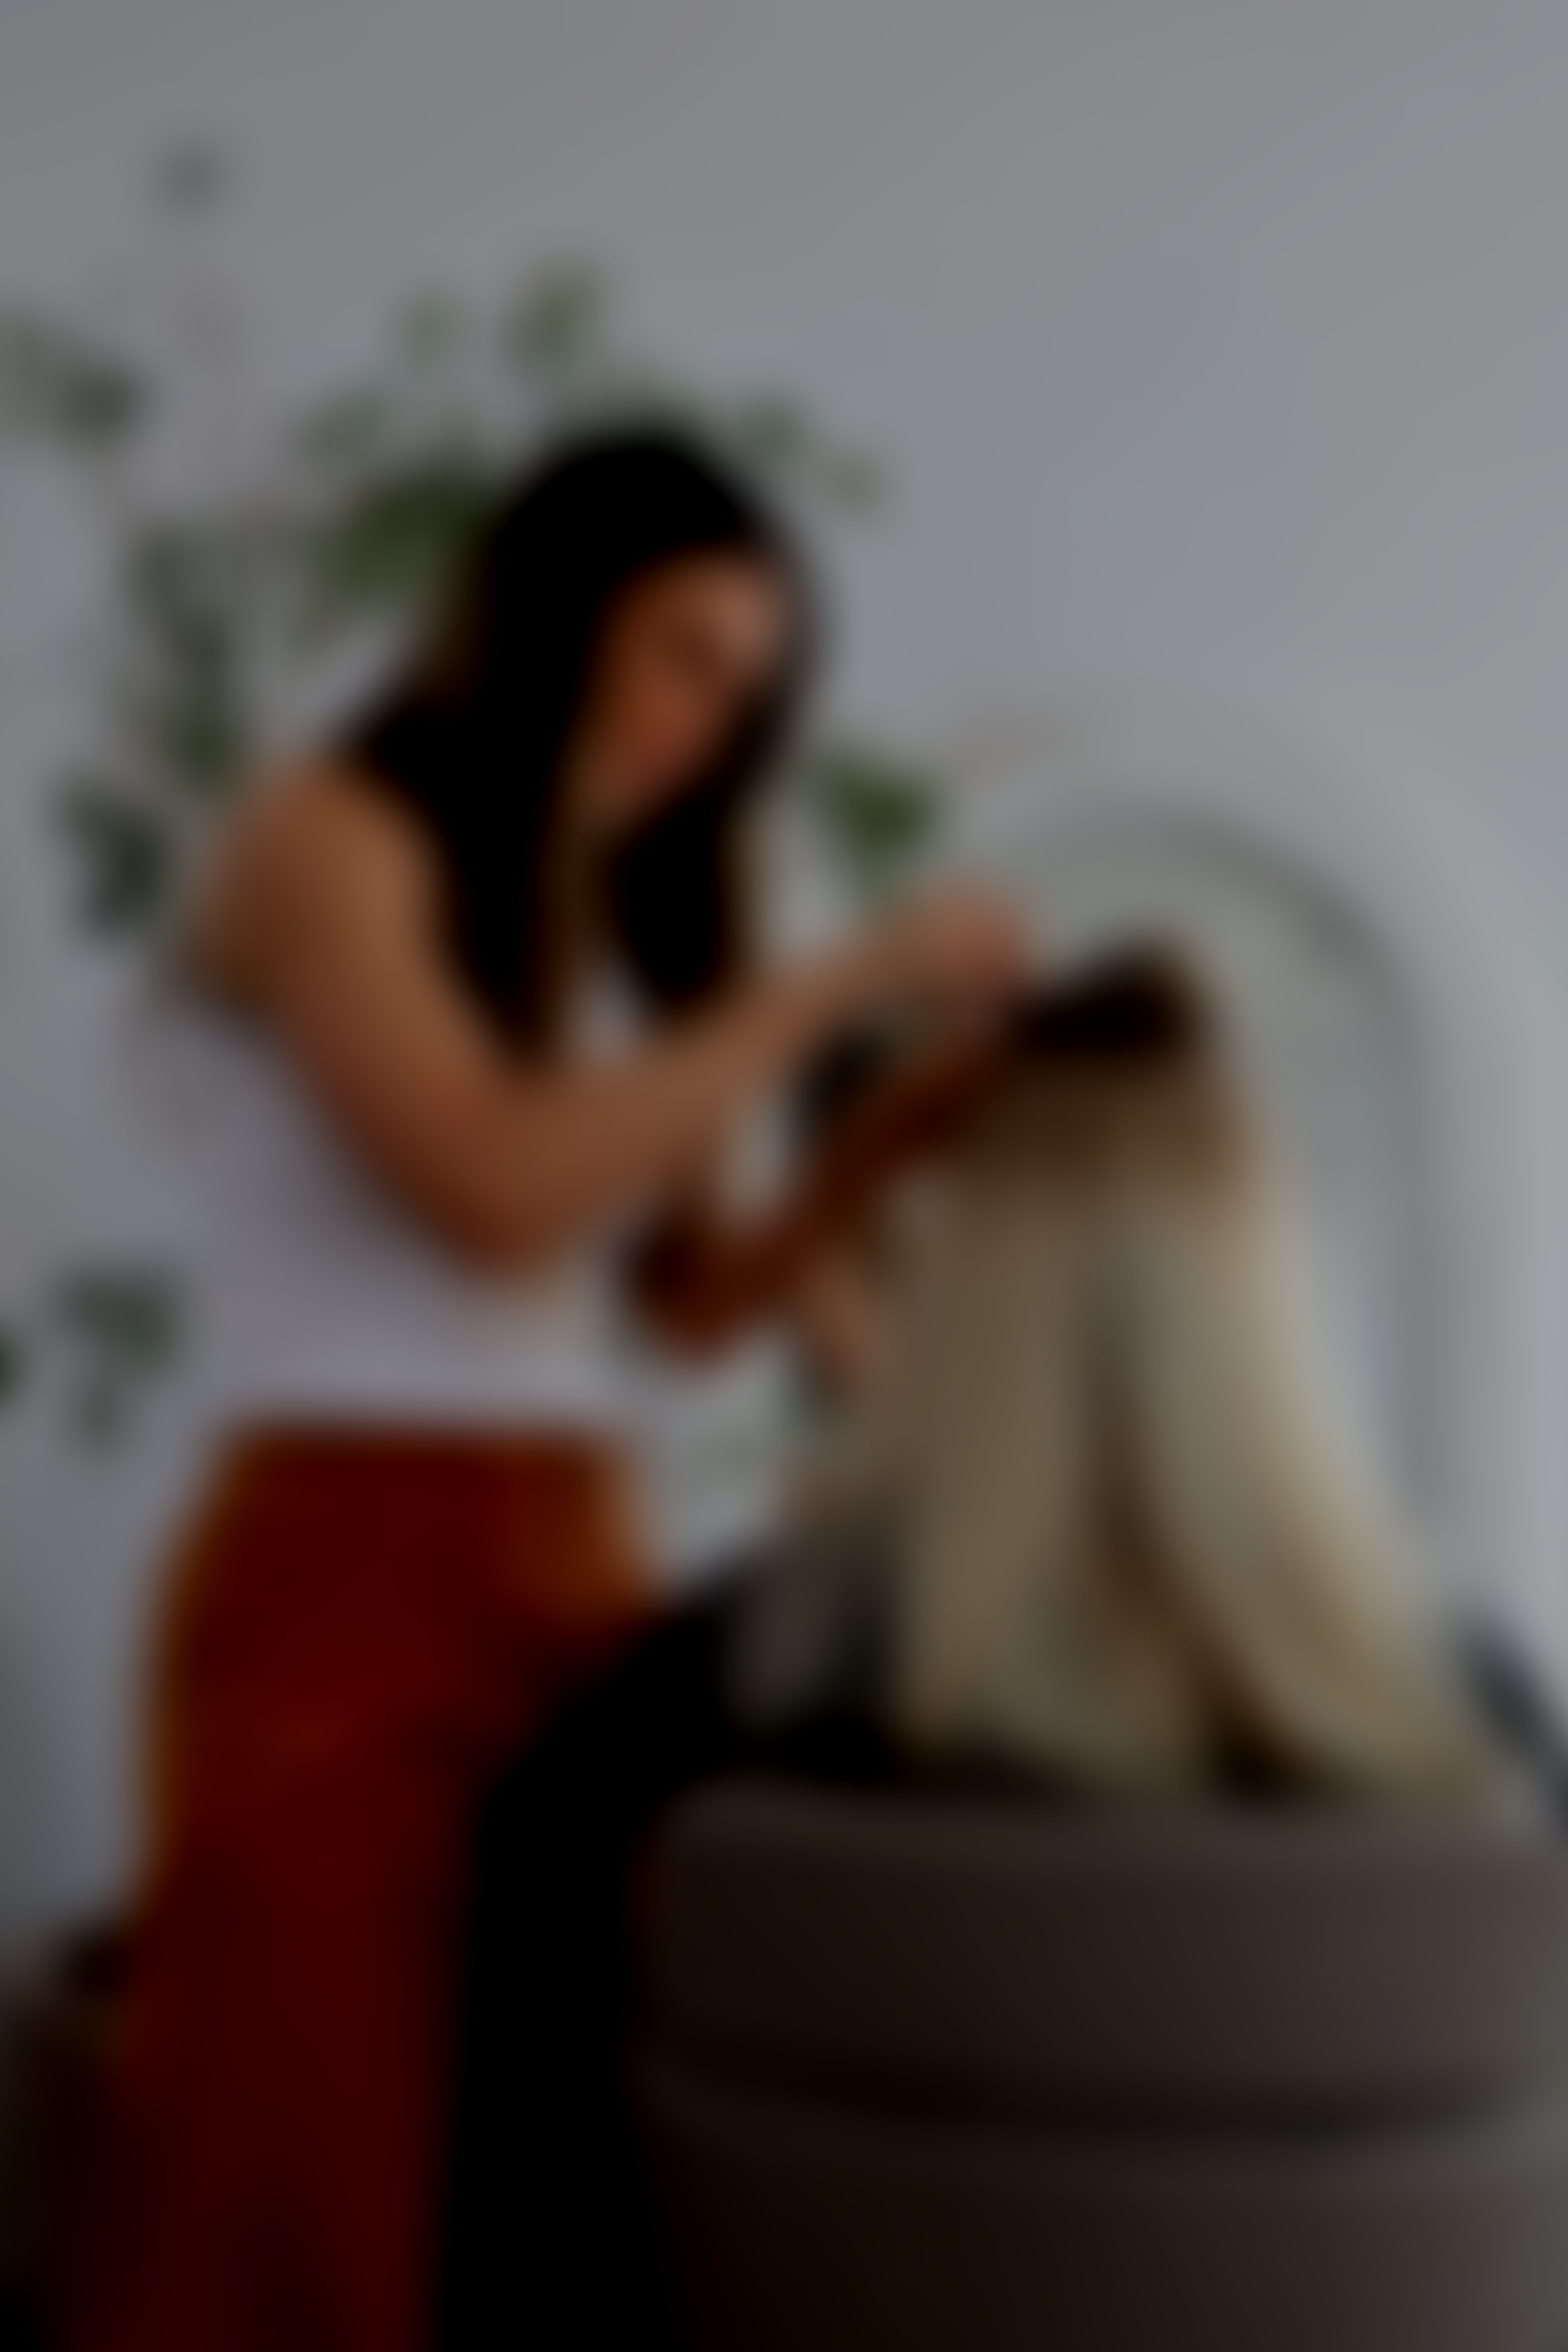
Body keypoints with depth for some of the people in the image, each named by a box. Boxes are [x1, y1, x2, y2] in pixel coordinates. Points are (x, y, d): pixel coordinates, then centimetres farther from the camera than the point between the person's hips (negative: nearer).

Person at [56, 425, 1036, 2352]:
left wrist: (917, 1109, 1)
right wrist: (830, 980, -12)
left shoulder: (613, 916, 18)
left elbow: (686, 1293, 14)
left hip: (585, 1584, 7)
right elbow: (497, 1197, -17)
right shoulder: (328, 841, -3)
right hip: (347, 1589, -6)